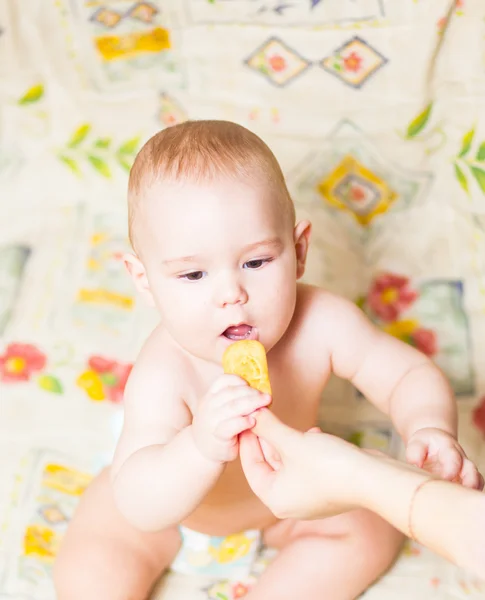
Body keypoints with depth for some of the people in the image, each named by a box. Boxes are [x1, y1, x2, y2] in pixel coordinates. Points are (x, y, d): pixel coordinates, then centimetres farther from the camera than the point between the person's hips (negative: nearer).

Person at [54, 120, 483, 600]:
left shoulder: (322, 323, -31)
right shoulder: (163, 376, -41)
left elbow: (412, 376, -23)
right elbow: (138, 506, -47)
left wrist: (430, 430, -45)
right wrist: (202, 447, -67)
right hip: (169, 504, -3)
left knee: (374, 530, -4)